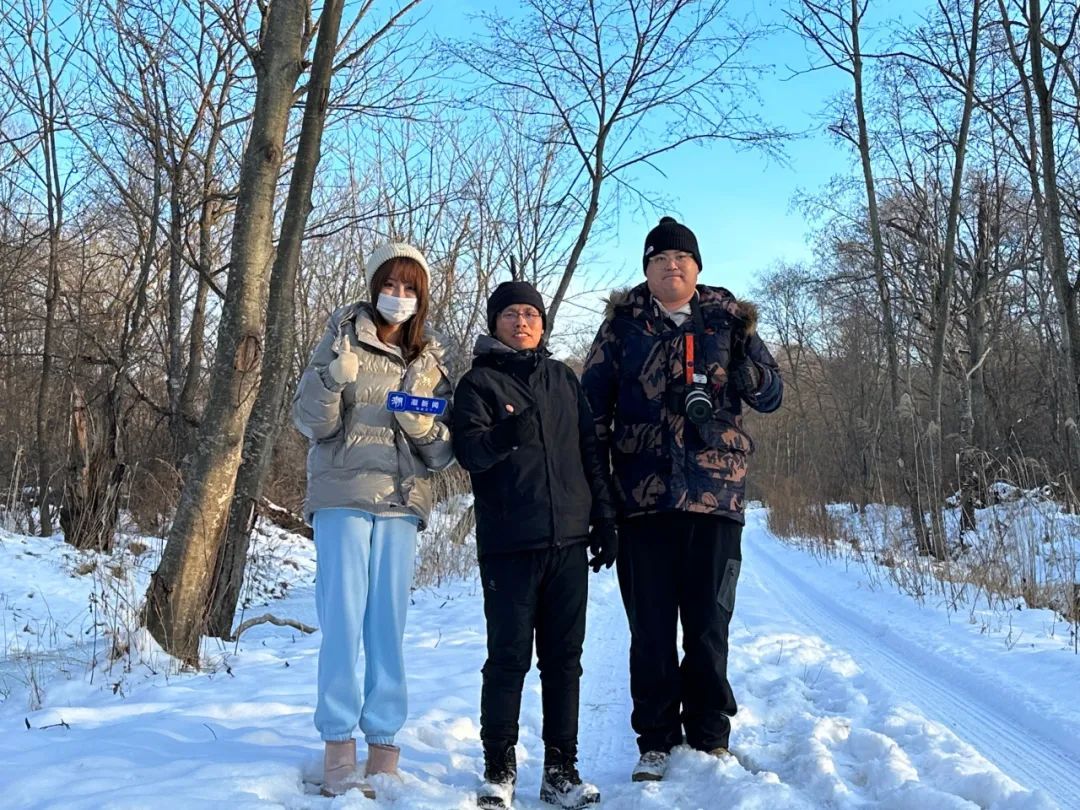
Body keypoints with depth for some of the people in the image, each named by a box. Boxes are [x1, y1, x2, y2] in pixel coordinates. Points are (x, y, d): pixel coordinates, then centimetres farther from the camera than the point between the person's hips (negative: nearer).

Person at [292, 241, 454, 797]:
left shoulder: (430, 361, 13)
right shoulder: (343, 341, 4)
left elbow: (445, 450, 9)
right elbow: (311, 422, -3)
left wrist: (423, 426, -12)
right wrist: (333, 380, -21)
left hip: (401, 502, 3)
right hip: (342, 495, -2)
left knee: (388, 621, 3)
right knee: (343, 617, -5)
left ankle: (383, 742, 9)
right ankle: (338, 742, 2)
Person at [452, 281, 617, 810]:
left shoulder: (563, 379, 16)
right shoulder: (479, 382, 4)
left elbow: (590, 452, 16)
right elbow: (467, 449, -11)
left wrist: (604, 519, 9)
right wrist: (504, 436, -32)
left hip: (569, 541, 4)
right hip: (508, 545, -3)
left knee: (563, 657, 6)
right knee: (509, 657, -2)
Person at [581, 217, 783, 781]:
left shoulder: (727, 318, 8)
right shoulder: (622, 323, 7)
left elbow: (770, 397, 7)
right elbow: (592, 402, 5)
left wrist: (743, 353, -13)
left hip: (716, 493, 0)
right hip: (642, 495, 0)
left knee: (709, 625, 7)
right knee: (651, 627, 6)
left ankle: (710, 739, 20)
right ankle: (656, 742, 18)